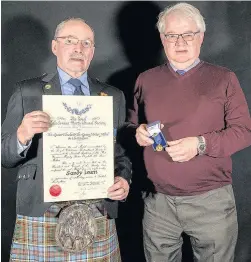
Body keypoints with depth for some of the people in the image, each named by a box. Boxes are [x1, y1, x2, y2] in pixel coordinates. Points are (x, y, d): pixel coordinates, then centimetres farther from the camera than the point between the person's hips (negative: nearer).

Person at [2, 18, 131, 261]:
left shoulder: (113, 97, 10)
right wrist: (22, 136, -18)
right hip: (40, 215, -1)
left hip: (98, 218, 2)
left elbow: (122, 152, 11)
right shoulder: (27, 92, 4)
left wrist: (123, 180, -8)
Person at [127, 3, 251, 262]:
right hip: (158, 201, 2)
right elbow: (131, 124, 16)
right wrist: (138, 132, -7)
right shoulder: (146, 80, 8)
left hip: (211, 201, -1)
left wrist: (201, 144, -17)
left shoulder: (223, 79, 0)